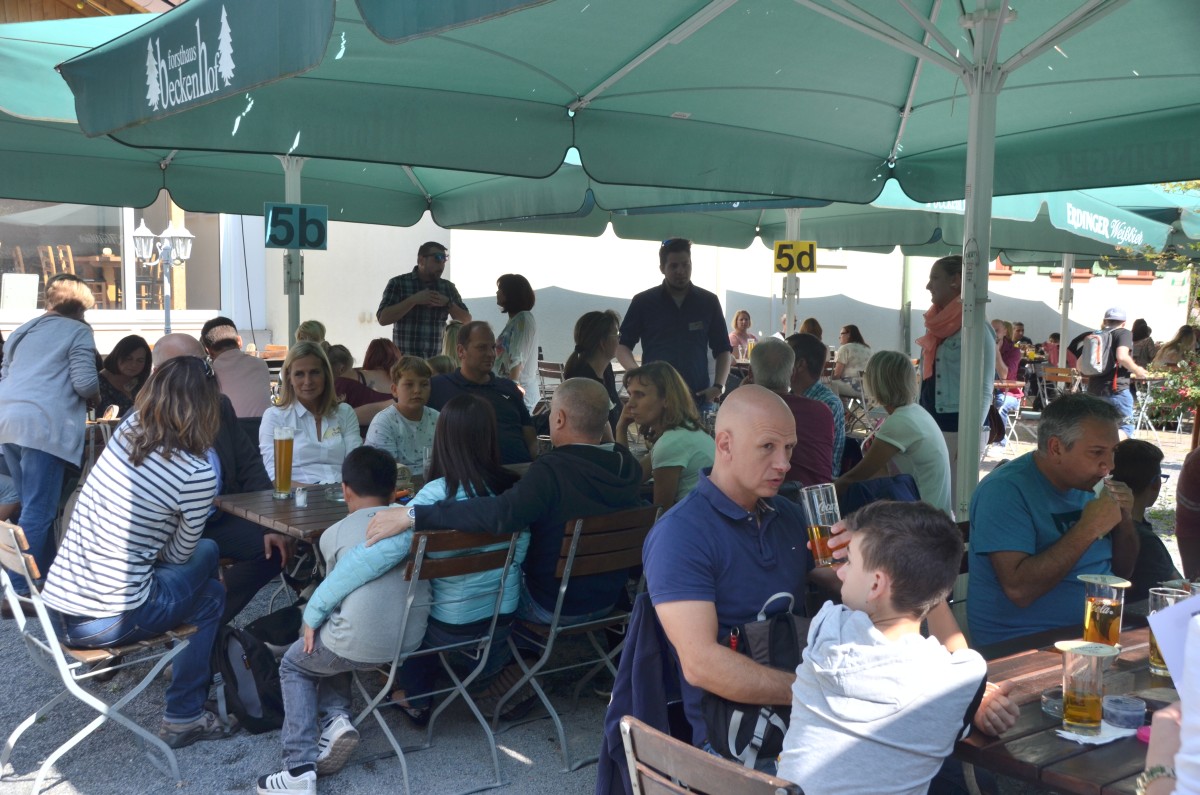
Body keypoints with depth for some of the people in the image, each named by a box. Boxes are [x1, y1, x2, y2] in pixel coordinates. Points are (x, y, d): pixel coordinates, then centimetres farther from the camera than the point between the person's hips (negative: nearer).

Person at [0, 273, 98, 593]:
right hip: (44, 426, -7)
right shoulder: (78, 331, 3)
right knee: (38, 512, -5)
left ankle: (46, 577, 24)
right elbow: (85, 384, -8)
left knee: (33, 507, 17)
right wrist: (96, 387, 14)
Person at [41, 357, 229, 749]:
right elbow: (178, 554, 1)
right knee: (210, 595, 19)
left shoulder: (125, 432, -1)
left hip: (56, 606, 7)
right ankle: (183, 717, 21)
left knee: (206, 551, 21)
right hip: (107, 624, -7)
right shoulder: (198, 474, -16)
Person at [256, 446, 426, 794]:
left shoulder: (335, 534, 0)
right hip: (409, 641, 5)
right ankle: (335, 719, 12)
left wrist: (311, 619, 35)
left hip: (360, 646, -5)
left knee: (293, 664, 26)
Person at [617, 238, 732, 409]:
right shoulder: (643, 302, 3)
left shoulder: (709, 302, 8)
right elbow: (622, 346, 6)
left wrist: (719, 386, -3)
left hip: (699, 398, 1)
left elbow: (723, 350, 13)